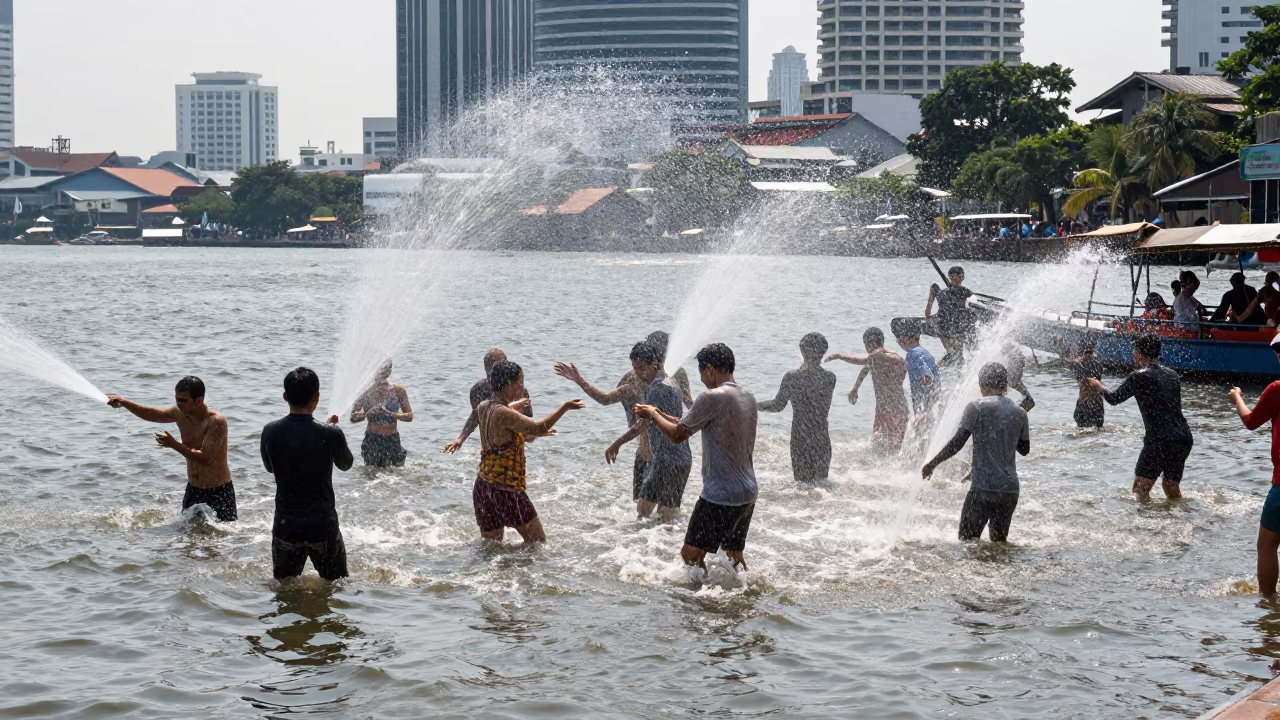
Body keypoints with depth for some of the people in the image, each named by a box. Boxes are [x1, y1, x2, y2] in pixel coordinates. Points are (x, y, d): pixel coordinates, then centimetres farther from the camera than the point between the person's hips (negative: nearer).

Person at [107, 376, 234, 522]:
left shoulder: (216, 422, -23)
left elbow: (205, 459, -30)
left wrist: (174, 445, -28)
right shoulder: (181, 413, -3)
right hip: (193, 490, 7)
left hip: (219, 493, -7)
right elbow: (152, 414, 11)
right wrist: (123, 402, -1)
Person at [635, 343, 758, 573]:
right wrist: (663, 416, 22)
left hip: (720, 495, -9)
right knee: (735, 554, 20)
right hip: (748, 493, 9)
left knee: (691, 553, -2)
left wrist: (653, 415, 8)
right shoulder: (748, 397, 11)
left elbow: (678, 435, -9)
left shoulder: (712, 398, -17)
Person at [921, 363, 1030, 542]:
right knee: (999, 540, 18)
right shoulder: (1019, 413, 10)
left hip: (984, 487, -5)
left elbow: (957, 442, -10)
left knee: (968, 540, 1)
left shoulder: (977, 407, -5)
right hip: (1010, 490, 5)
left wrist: (932, 464, 1)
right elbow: (1024, 449, 21)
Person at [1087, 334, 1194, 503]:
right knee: (1171, 486, 21)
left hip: (1160, 440, -7)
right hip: (1184, 437, 7)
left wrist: (1099, 386, 23)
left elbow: (1114, 399, 3)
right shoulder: (1172, 374, 14)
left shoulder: (1140, 376, -6)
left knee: (1140, 489, -2)